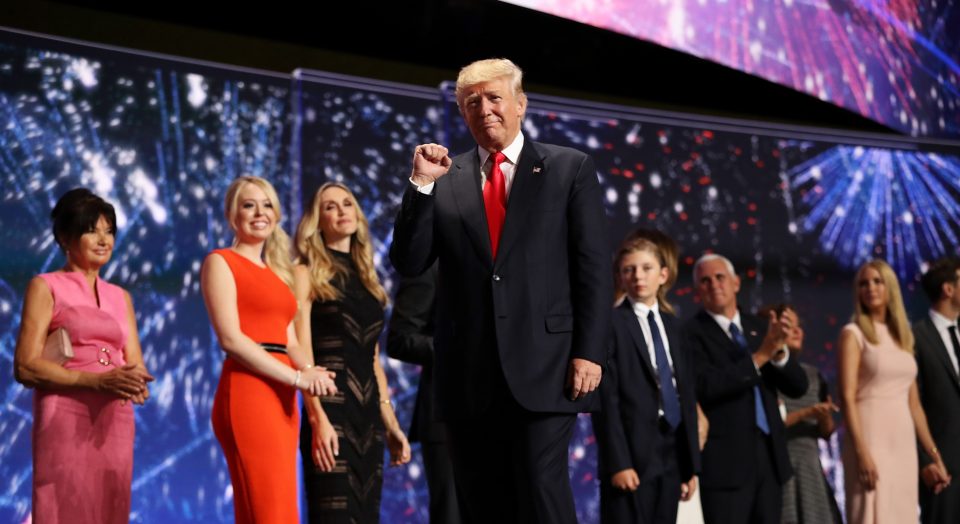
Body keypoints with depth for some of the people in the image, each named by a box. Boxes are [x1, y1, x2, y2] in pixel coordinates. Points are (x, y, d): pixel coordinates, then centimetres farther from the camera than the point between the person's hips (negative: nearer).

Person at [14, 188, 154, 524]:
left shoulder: (120, 297, 18)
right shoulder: (46, 287, 2)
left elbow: (135, 364, 13)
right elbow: (25, 367, -9)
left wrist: (136, 384, -12)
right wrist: (98, 380, -19)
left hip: (116, 424, 5)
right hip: (65, 422, -5)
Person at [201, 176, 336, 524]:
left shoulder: (276, 272, 22)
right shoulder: (221, 262, -1)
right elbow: (231, 339, -12)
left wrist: (309, 369, -7)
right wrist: (297, 378, -15)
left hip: (281, 399, 8)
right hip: (247, 394, -8)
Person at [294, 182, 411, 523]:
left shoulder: (366, 278, 18)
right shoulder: (307, 273, 1)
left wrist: (391, 424, 14)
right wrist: (317, 418, -20)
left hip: (368, 417, 6)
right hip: (331, 412, -6)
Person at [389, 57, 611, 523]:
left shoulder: (569, 168, 5)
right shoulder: (445, 180, 10)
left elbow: (594, 269, 0)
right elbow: (408, 264, 4)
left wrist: (589, 352, -8)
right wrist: (421, 184, -6)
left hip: (544, 366, -3)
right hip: (468, 375, 3)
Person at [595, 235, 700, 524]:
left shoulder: (672, 324, 18)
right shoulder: (611, 323, -2)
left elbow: (685, 394, 16)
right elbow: (606, 398, -9)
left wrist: (691, 462, 11)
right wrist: (618, 462, -17)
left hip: (671, 455, 6)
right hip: (632, 455, -6)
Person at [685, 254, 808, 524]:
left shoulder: (758, 327, 12)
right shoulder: (692, 332, -6)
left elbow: (797, 386, 7)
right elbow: (707, 386, -20)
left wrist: (778, 350, -12)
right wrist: (760, 355, -22)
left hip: (768, 456, 6)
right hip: (725, 460, -6)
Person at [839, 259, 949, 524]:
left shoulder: (903, 337, 15)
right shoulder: (853, 333, -2)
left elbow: (913, 402, 17)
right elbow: (847, 397, -12)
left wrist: (934, 454, 13)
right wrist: (862, 453, -21)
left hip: (904, 443, 6)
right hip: (871, 439, -6)